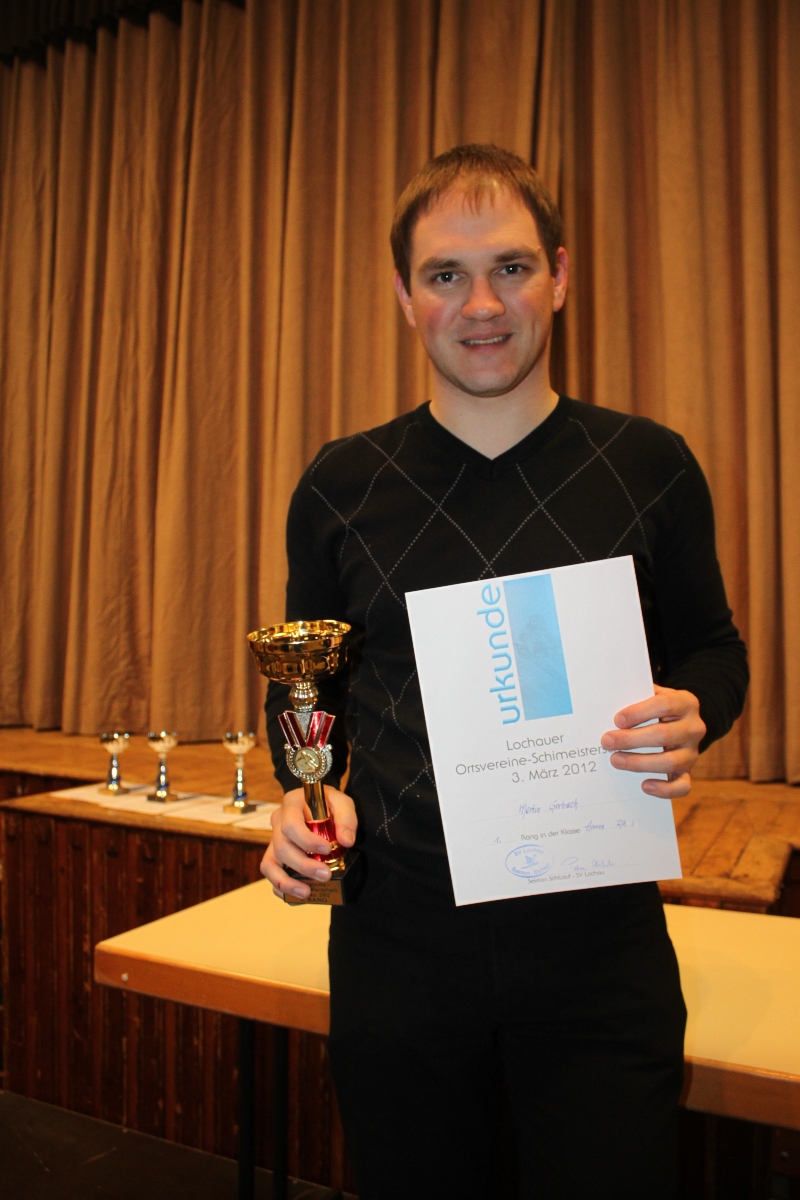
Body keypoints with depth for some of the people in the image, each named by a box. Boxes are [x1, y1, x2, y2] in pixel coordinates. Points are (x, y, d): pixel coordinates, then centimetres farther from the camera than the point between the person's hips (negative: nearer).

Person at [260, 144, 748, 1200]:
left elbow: (714, 648, 8)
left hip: (599, 929, -1)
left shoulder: (649, 466, -2)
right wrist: (306, 789, -9)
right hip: (397, 930, 2)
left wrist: (694, 717, -14)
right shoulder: (341, 487, 0)